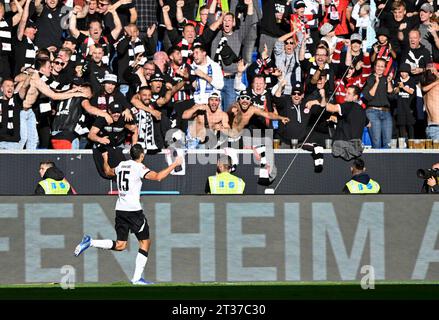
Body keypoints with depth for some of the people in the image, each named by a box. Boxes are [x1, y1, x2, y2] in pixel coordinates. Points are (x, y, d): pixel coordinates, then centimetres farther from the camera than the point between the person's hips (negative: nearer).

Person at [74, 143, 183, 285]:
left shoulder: (122, 165, 13)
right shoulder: (139, 167, -8)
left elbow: (108, 171, 33)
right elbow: (157, 177, -20)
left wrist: (105, 160, 52)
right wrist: (174, 165, -11)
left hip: (120, 209, 7)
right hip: (133, 210, -7)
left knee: (120, 245, 11)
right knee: (145, 242, 3)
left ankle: (90, 242, -6)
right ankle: (137, 278, -2)